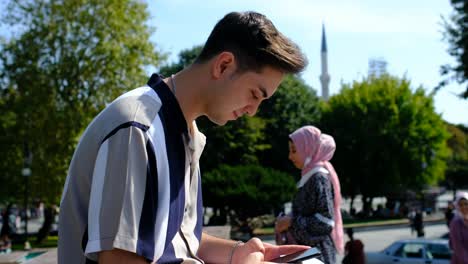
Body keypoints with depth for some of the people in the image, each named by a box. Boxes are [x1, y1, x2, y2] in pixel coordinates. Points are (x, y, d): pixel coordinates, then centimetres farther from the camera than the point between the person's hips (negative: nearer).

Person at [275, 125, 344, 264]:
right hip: (308, 249, 9)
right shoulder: (310, 176, 12)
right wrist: (287, 220, 2)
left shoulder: (319, 177, -14)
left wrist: (291, 221, -15)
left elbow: (326, 221, -20)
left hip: (317, 251, -9)